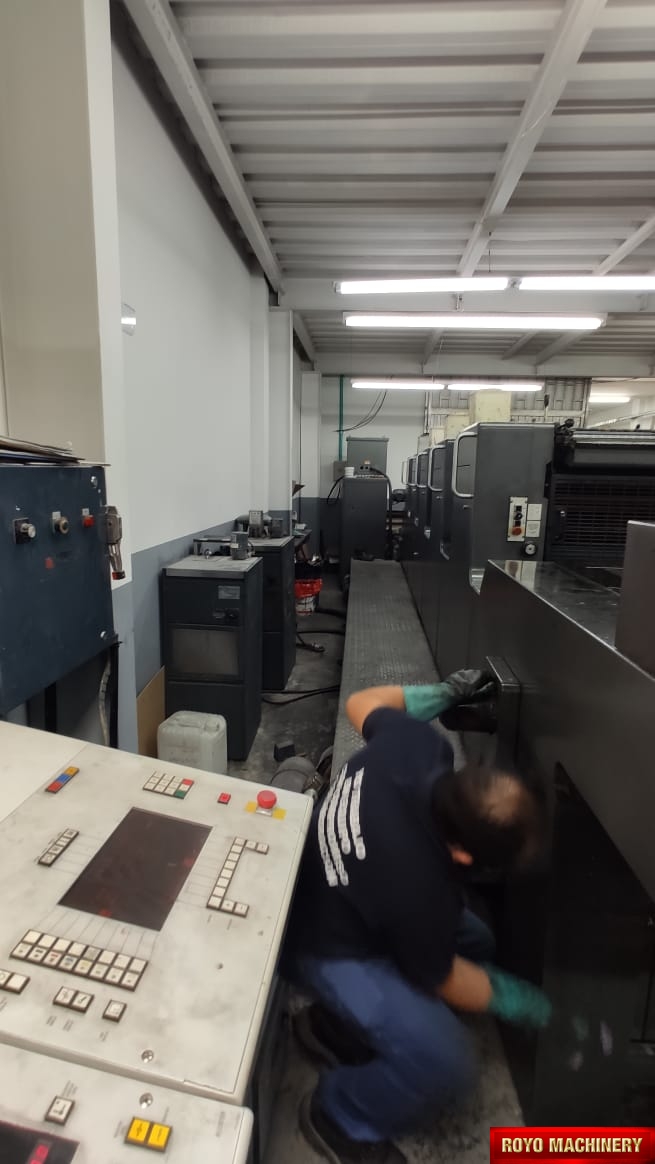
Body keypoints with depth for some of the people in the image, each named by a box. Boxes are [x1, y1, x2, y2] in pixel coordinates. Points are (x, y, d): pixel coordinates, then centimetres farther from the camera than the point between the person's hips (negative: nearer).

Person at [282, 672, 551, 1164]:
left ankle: (338, 1025, 25)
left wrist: (441, 693, 1)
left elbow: (361, 703, -3)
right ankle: (341, 1117, 11)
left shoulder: (417, 744, -26)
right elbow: (441, 977, -16)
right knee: (446, 1062, -19)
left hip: (333, 895, 8)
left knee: (475, 940, 14)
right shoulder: (419, 887, -39)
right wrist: (514, 999, 1)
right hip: (328, 946, -8)